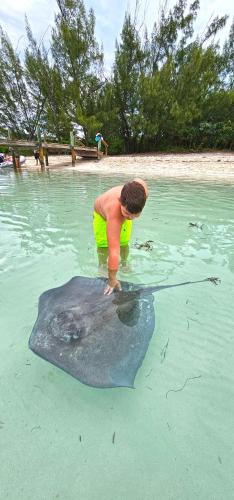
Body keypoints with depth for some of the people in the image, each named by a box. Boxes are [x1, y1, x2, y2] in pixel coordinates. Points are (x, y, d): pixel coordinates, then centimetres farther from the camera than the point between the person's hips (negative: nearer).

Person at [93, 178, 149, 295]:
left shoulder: (142, 190, -40)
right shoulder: (114, 210, -52)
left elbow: (137, 180, -11)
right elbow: (114, 250, -53)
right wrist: (112, 279, -47)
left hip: (121, 211, 4)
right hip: (102, 213, -3)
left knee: (124, 243, -1)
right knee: (103, 245, -7)